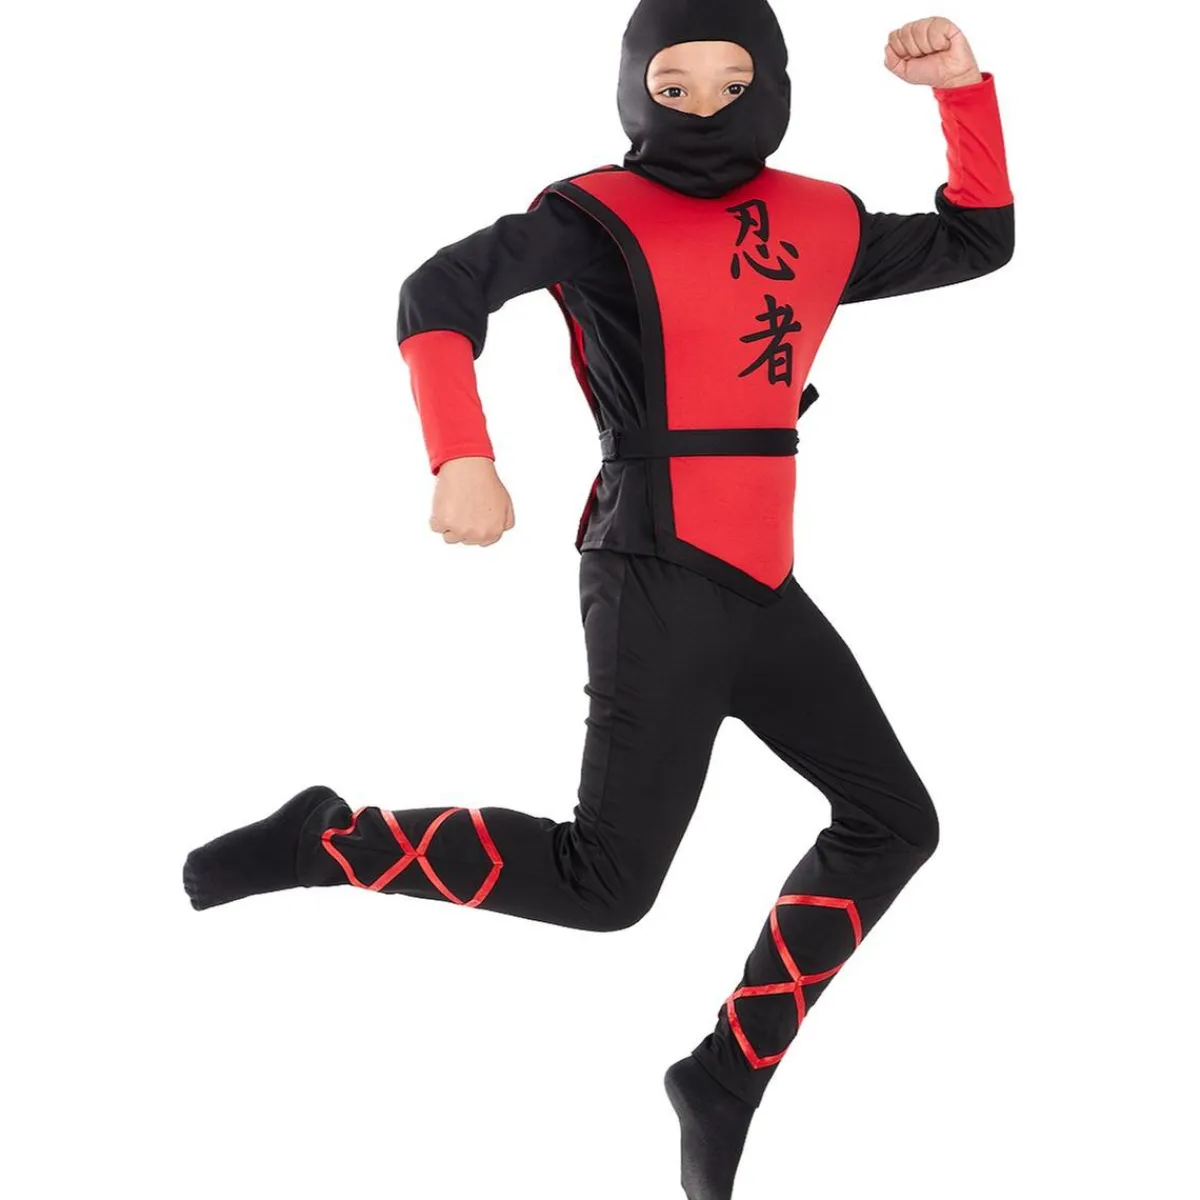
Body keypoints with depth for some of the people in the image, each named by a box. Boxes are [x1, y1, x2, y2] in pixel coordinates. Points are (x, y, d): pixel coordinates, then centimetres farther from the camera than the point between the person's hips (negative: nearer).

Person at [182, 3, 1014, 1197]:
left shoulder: (822, 223, 12)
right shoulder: (602, 213, -8)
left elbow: (977, 241, 24)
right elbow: (438, 291, -21)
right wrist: (464, 460, -35)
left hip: (761, 588, 8)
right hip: (658, 580, -7)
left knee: (891, 821, 10)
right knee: (604, 881, -14)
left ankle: (725, 1077, 17)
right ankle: (330, 839, 1)